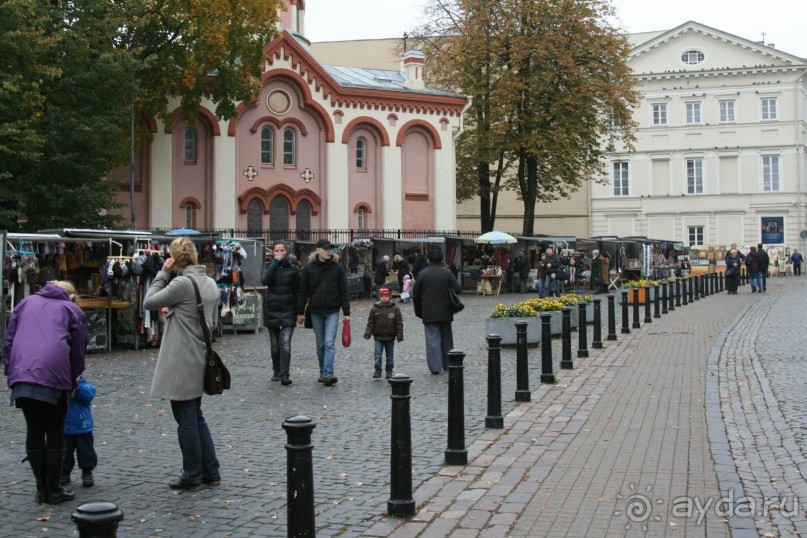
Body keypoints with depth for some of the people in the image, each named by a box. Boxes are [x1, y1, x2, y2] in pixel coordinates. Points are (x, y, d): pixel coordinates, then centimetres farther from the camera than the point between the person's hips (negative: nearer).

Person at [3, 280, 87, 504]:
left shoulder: (26, 302, 26)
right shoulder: (72, 310, 17)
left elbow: (8, 340, 19)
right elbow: (78, 350, 13)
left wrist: (10, 371, 20)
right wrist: (72, 382, 24)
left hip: (21, 376, 3)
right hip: (53, 376, -3)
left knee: (34, 431, 12)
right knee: (55, 433, 8)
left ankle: (42, 490, 17)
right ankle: (54, 490, 12)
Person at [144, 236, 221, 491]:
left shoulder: (183, 283, -18)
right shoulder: (210, 283, 8)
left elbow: (149, 302, -8)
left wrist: (163, 273, -3)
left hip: (181, 362, -8)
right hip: (199, 359, 8)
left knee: (186, 420, 3)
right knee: (196, 416, 18)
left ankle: (192, 477, 13)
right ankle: (211, 472, 22)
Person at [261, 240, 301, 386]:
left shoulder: (294, 268, 1)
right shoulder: (269, 265, 3)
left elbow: (298, 290, 3)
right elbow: (264, 280, -17)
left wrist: (299, 311, 0)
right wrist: (275, 262, -20)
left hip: (288, 311, -2)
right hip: (271, 310, 2)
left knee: (285, 343, -14)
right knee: (275, 345, 11)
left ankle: (285, 374, -15)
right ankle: (276, 371, 26)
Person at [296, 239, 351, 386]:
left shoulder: (338, 267, 0)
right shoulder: (309, 268, 0)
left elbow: (343, 291, 1)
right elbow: (302, 291, 4)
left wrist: (346, 312, -3)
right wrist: (300, 312, 2)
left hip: (332, 311, -1)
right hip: (315, 312, 1)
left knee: (330, 343, -11)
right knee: (320, 345, 10)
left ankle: (328, 374, -17)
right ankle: (323, 372, 21)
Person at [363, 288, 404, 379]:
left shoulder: (395, 309, -3)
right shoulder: (374, 309, -1)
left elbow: (399, 323, -2)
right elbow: (370, 323, 1)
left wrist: (400, 335, -7)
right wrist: (367, 333, -11)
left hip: (390, 337, 0)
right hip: (378, 337, 0)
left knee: (390, 356, 11)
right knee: (378, 355, -5)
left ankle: (389, 371, 22)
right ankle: (377, 371, 2)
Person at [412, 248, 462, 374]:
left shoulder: (422, 274, -5)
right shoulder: (447, 273, -4)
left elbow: (416, 295, -1)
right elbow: (457, 289, -9)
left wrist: (418, 311, 10)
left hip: (429, 313, -1)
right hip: (445, 312, 2)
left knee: (432, 339, -2)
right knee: (446, 337, 15)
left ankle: (435, 367, -8)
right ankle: (447, 364, 24)